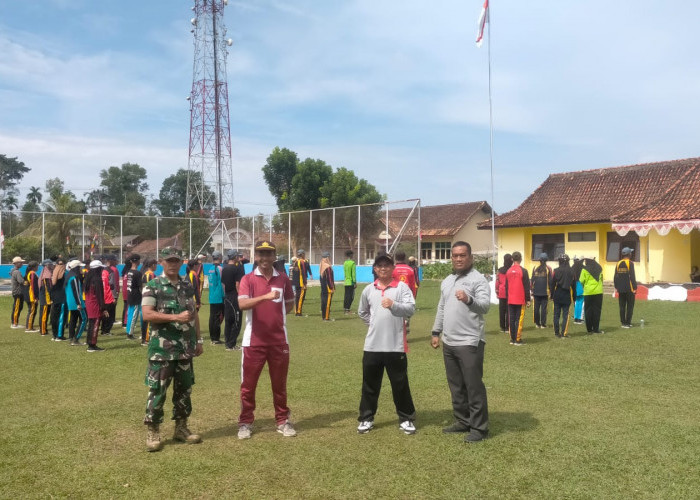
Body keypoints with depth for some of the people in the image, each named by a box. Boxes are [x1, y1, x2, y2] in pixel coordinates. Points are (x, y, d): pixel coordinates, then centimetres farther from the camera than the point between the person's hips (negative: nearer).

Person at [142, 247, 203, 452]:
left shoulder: (187, 285, 10)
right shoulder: (152, 286, -7)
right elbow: (147, 314, -17)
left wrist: (199, 339, 12)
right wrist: (176, 317, -23)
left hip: (185, 348, 6)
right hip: (162, 349, -5)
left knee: (184, 389, 12)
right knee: (157, 390, -1)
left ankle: (181, 427, 25)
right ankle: (153, 431, 11)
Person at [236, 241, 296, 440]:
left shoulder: (283, 279, 5)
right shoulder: (248, 279, -5)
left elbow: (290, 303, 18)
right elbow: (242, 304, -21)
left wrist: (277, 316, 3)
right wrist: (265, 296, -34)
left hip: (279, 340, 2)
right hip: (254, 341, -2)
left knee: (280, 384, 12)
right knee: (248, 384, 6)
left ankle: (282, 421, 24)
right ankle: (245, 422, 20)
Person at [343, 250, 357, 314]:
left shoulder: (344, 263, 9)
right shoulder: (352, 263, -11)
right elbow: (353, 274, -13)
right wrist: (355, 282, -10)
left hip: (346, 282, 6)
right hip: (351, 282, -6)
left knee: (346, 296, 11)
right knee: (351, 296, -3)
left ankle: (345, 308, 14)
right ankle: (347, 309, -6)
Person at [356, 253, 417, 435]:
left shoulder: (402, 286, -3)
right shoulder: (368, 290, 8)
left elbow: (411, 309, -14)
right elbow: (362, 312, 23)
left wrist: (394, 305, -29)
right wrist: (374, 324, 12)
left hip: (395, 345, -3)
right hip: (372, 345, 3)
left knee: (400, 384, 7)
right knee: (370, 384, 11)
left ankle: (406, 418, 21)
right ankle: (366, 418, 24)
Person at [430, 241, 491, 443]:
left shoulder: (478, 279, -10)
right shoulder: (446, 281, 14)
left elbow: (486, 305, -23)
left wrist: (469, 300, -42)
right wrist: (436, 332, 18)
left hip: (470, 342, -8)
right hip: (449, 342, 8)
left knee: (474, 386, -1)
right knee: (456, 386, 16)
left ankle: (479, 427, 8)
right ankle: (462, 421, 29)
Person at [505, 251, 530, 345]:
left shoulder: (508, 271, 5)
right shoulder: (523, 271, -8)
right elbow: (527, 286, -6)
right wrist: (528, 300, -1)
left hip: (510, 300, 4)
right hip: (520, 300, -4)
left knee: (511, 319, 8)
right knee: (519, 320, -1)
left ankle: (512, 339, 11)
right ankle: (518, 339, -2)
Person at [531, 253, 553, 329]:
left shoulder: (535, 268, 2)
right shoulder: (548, 268, -4)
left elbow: (532, 280, 4)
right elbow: (550, 280, -3)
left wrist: (532, 290, 11)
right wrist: (551, 290, 4)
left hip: (536, 292, 2)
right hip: (545, 292, -2)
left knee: (536, 308, 9)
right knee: (544, 308, 2)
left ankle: (537, 323, 13)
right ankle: (543, 324, 2)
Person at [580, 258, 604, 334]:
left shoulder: (584, 269, -8)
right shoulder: (599, 268, 4)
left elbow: (581, 281, -4)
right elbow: (601, 279, 11)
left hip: (588, 293, -3)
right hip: (598, 292, 3)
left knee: (588, 311, 6)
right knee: (597, 310, 8)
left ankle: (589, 329, 7)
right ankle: (596, 329, 9)